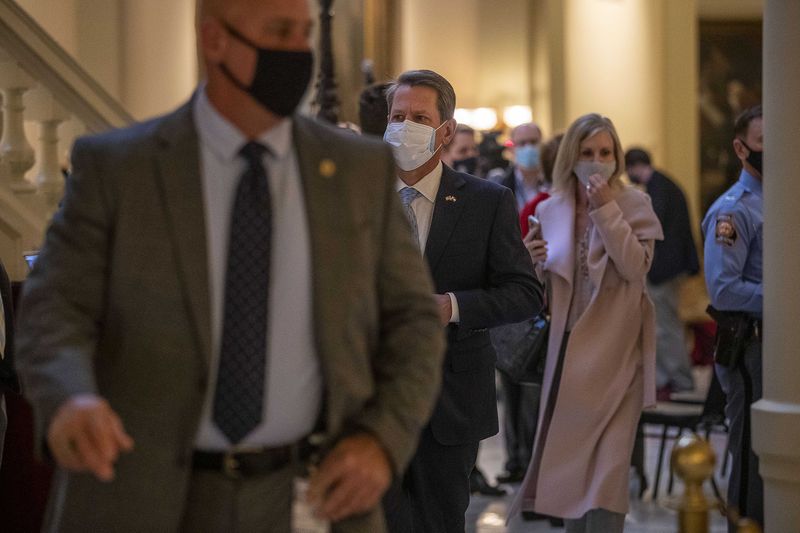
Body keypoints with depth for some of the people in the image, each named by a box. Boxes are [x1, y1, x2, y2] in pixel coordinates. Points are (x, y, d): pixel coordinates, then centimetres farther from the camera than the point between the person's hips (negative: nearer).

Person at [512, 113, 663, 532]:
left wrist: (606, 209, -19)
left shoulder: (633, 204, -3)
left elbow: (636, 266, -18)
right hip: (566, 350, 4)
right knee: (567, 461, 10)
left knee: (607, 465, -10)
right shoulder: (550, 210, 8)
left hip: (614, 354, -4)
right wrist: (532, 261, -7)